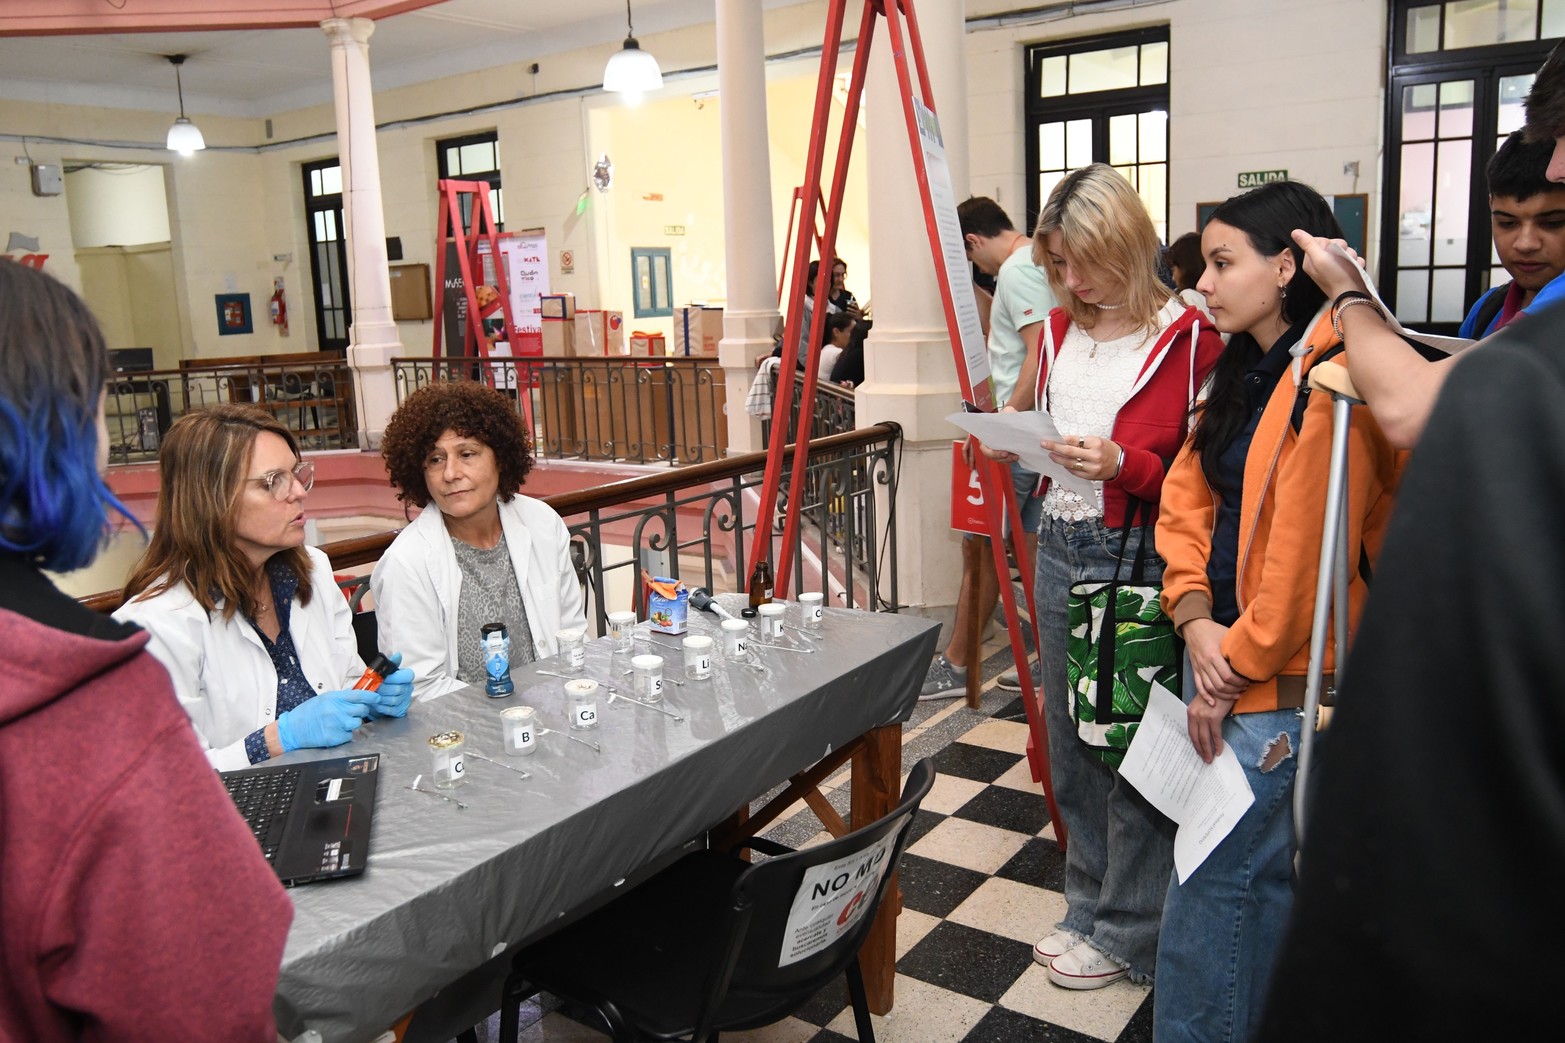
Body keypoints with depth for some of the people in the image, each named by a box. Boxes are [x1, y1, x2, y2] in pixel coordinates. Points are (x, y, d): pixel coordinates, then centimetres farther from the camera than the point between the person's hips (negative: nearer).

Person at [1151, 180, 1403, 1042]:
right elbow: (1187, 497, 7)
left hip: (1282, 675, -9)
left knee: (1209, 886, 0)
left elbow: (1307, 549, -21)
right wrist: (1196, 621, -6)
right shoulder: (1241, 371, 12)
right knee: (1264, 870, 21)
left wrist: (1240, 665, -11)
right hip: (1222, 654, 9)